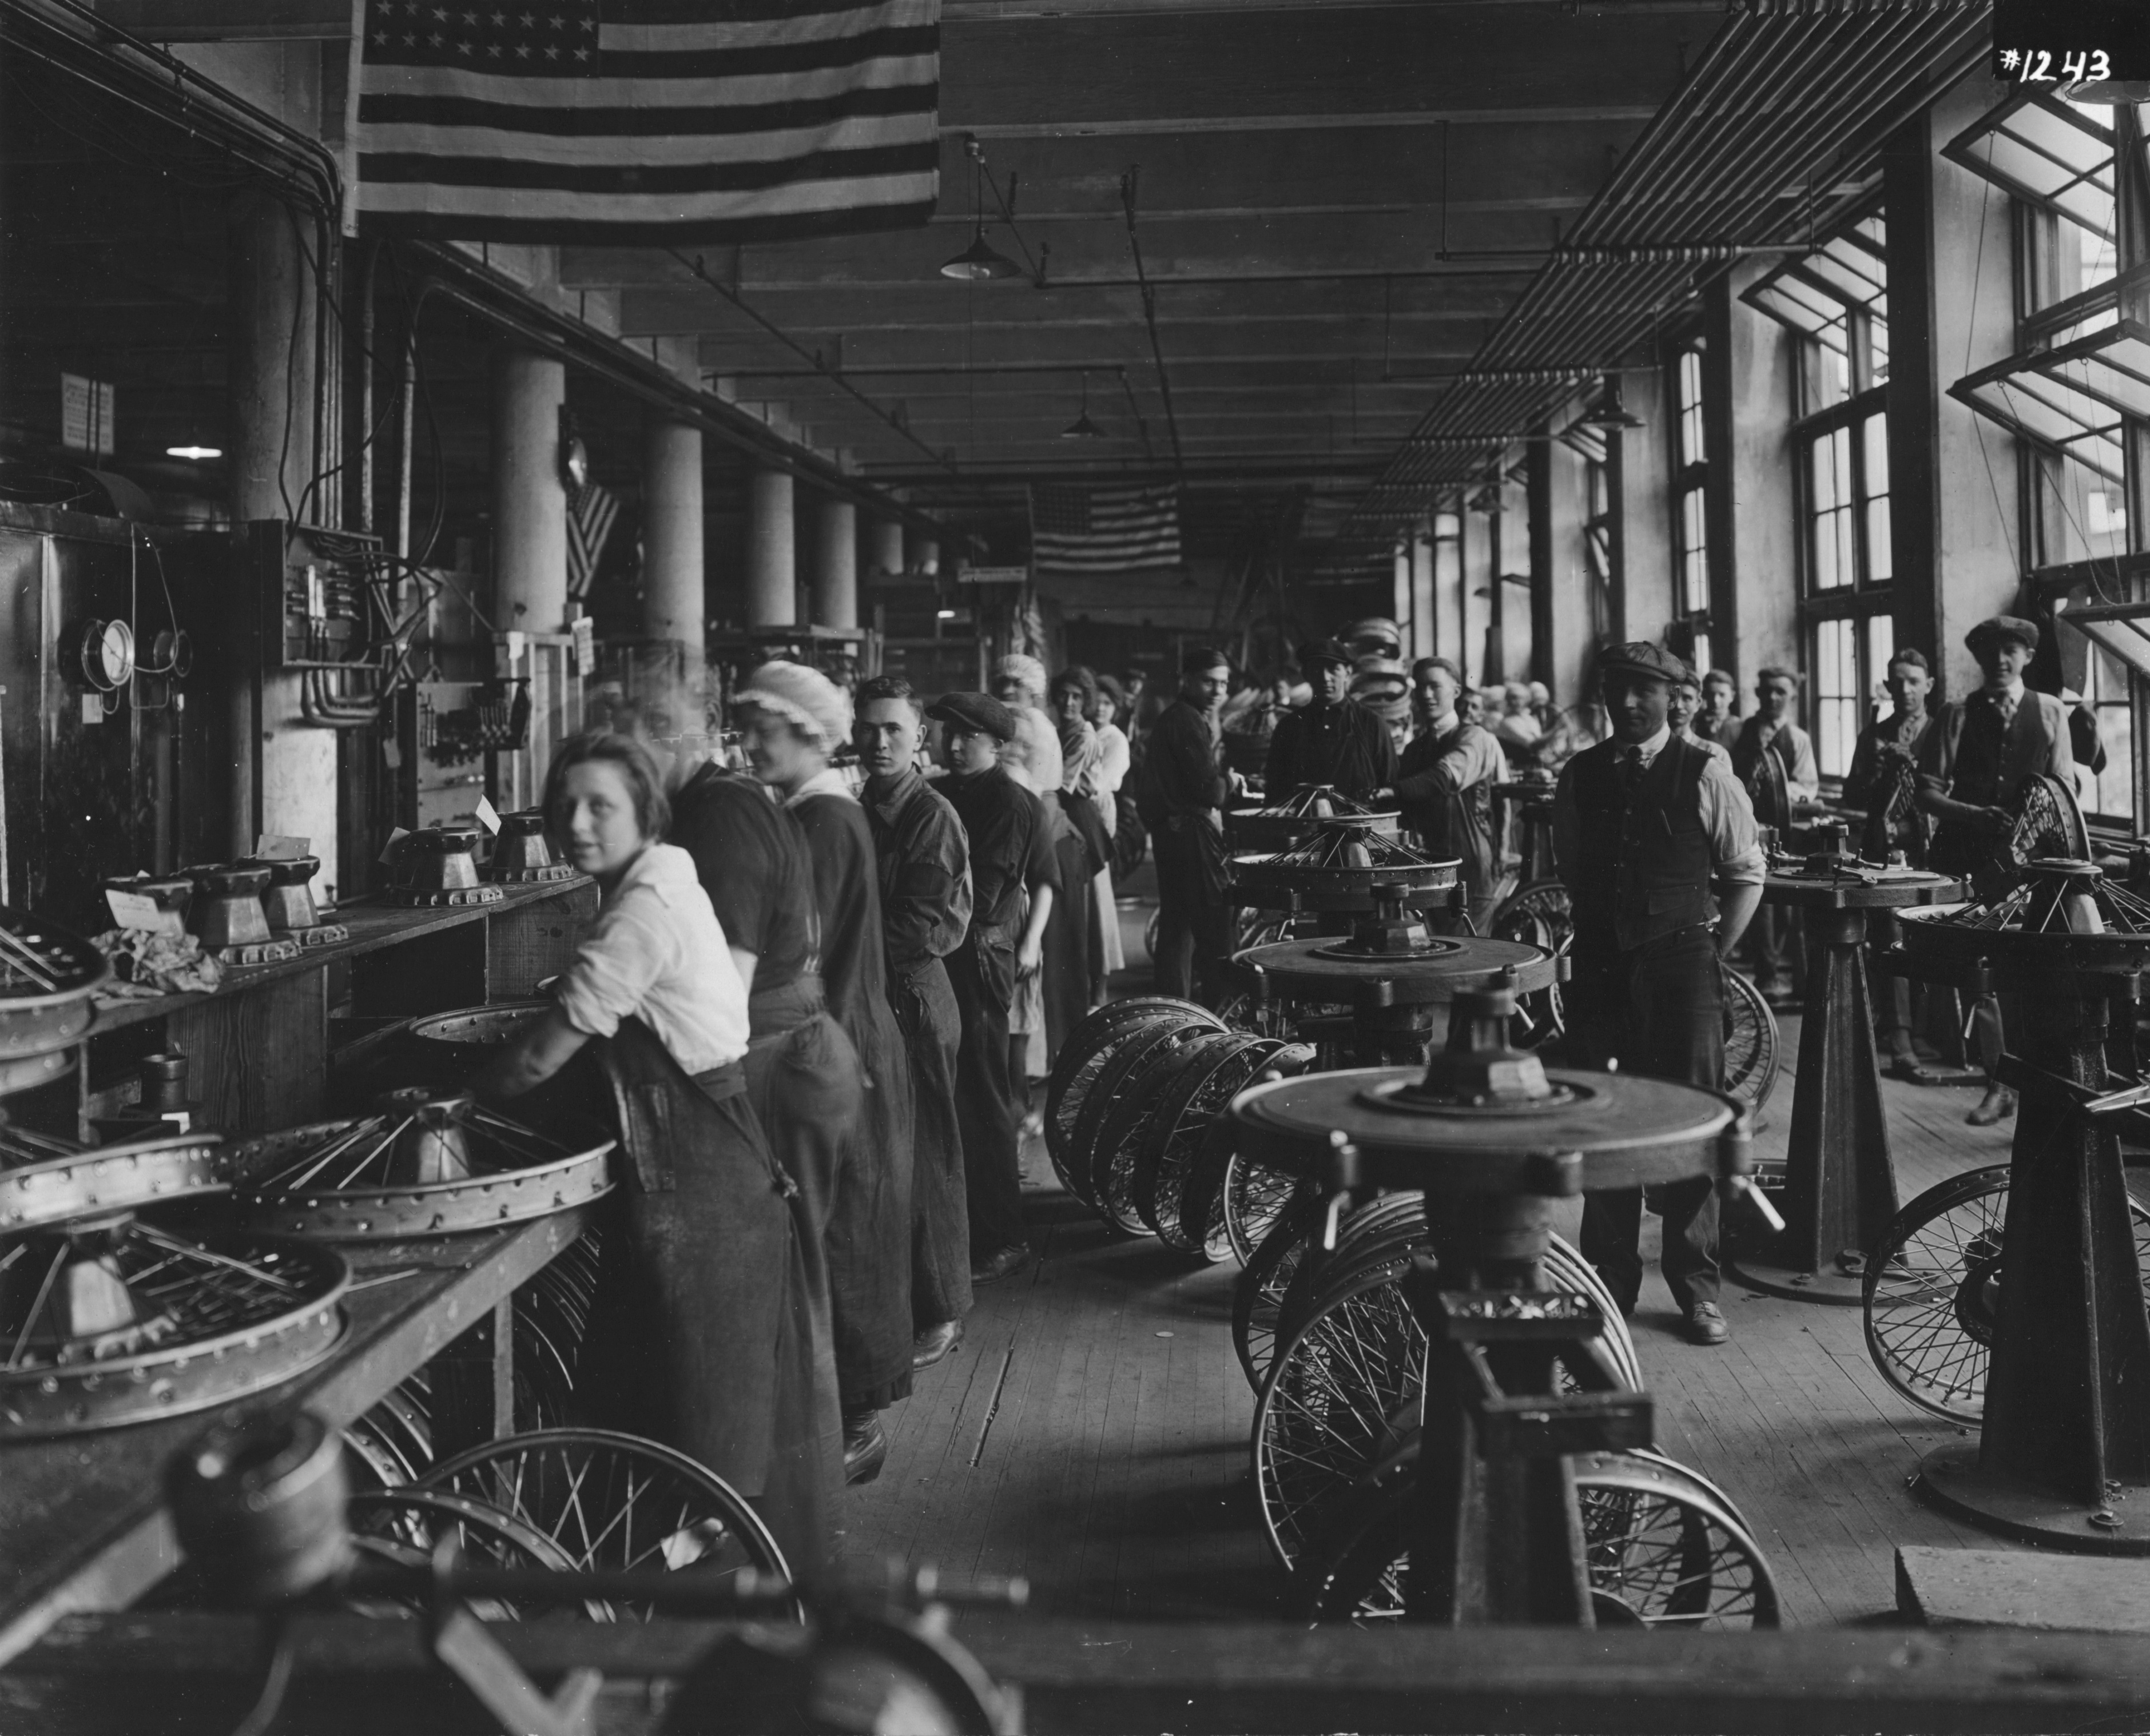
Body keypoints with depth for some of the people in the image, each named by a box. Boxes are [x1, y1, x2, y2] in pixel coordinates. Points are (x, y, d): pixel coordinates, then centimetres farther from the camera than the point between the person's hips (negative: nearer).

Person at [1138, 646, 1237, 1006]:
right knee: (1215, 927, -9)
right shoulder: (1188, 720, -14)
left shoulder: (1171, 718, 18)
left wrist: (1219, 778, 3)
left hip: (1173, 830, 11)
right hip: (1190, 830, -11)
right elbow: (1209, 787, -19)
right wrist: (1228, 781, 0)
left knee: (1178, 928, 14)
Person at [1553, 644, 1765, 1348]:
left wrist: (1713, 954, -1)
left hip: (1680, 966, -3)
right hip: (1598, 965, 3)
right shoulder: (1580, 775, 7)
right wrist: (1593, 931, 10)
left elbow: (1747, 875, 3)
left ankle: (1697, 1289, 14)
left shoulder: (1705, 775, -2)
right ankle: (1608, 1283, 18)